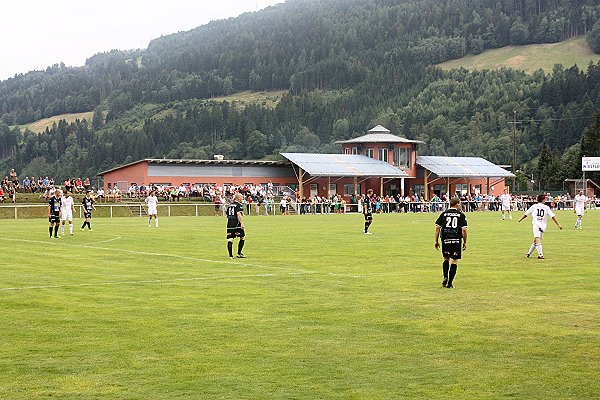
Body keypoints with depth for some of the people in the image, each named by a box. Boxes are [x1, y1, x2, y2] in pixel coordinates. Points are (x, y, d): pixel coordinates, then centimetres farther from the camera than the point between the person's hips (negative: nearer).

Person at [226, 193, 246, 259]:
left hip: (229, 225, 7)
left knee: (230, 240, 2)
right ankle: (239, 253, 10)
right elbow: (238, 214, -20)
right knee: (243, 238, 9)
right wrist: (242, 223, -22)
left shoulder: (229, 205, 17)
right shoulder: (239, 205, -6)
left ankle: (230, 255, -1)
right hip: (237, 225, -7)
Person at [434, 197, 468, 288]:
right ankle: (450, 283, 1)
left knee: (446, 259, 20)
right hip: (456, 240, -2)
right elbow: (464, 229, -7)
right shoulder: (461, 215, 0)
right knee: (454, 261, 4)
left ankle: (445, 278, 4)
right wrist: (465, 242, 2)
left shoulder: (444, 213, 6)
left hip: (445, 240, 3)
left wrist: (436, 241, 9)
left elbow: (437, 228, 3)